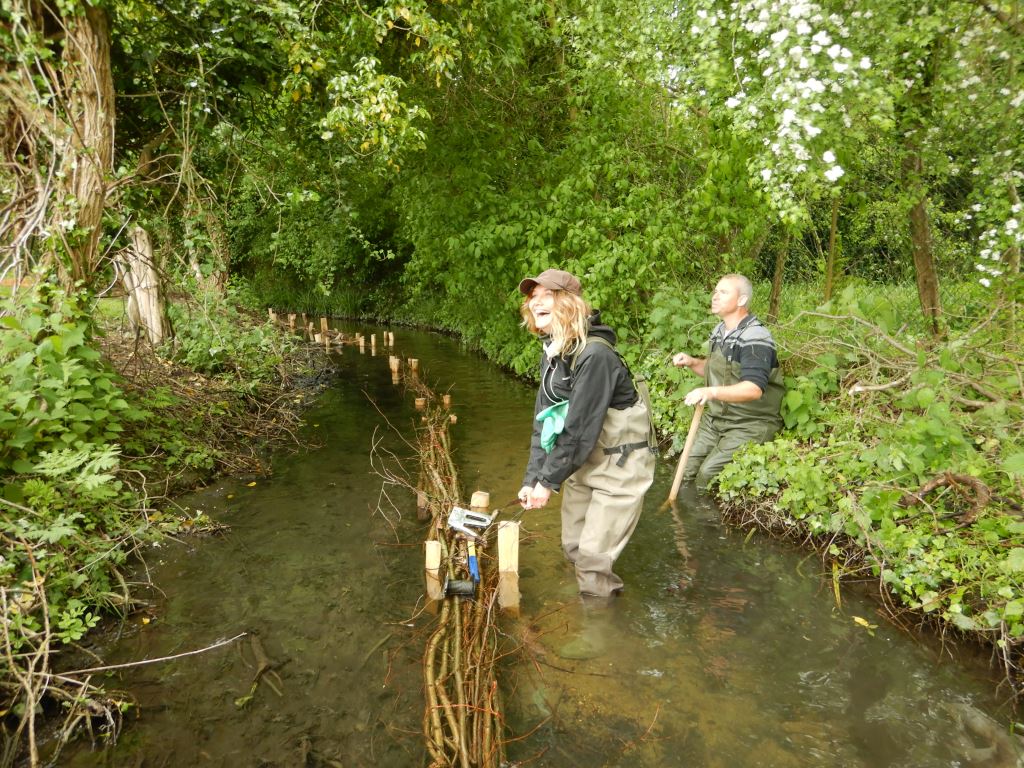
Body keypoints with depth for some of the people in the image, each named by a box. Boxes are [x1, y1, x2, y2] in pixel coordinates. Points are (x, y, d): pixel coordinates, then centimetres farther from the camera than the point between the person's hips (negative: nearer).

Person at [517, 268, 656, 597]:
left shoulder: (594, 355, -26)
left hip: (619, 462, -8)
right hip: (580, 460, 8)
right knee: (573, 545, 17)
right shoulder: (551, 351, 1)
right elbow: (544, 419, 2)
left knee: (595, 552, -1)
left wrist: (547, 480, -18)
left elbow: (580, 428, -25)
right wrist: (532, 477, -2)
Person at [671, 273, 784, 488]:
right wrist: (692, 362, 2)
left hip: (750, 424, -8)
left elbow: (754, 388, -34)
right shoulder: (719, 331, 6)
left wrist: (711, 392, -48)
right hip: (715, 417, 8)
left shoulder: (755, 339, -22)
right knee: (687, 470, 4)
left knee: (709, 474, -17)